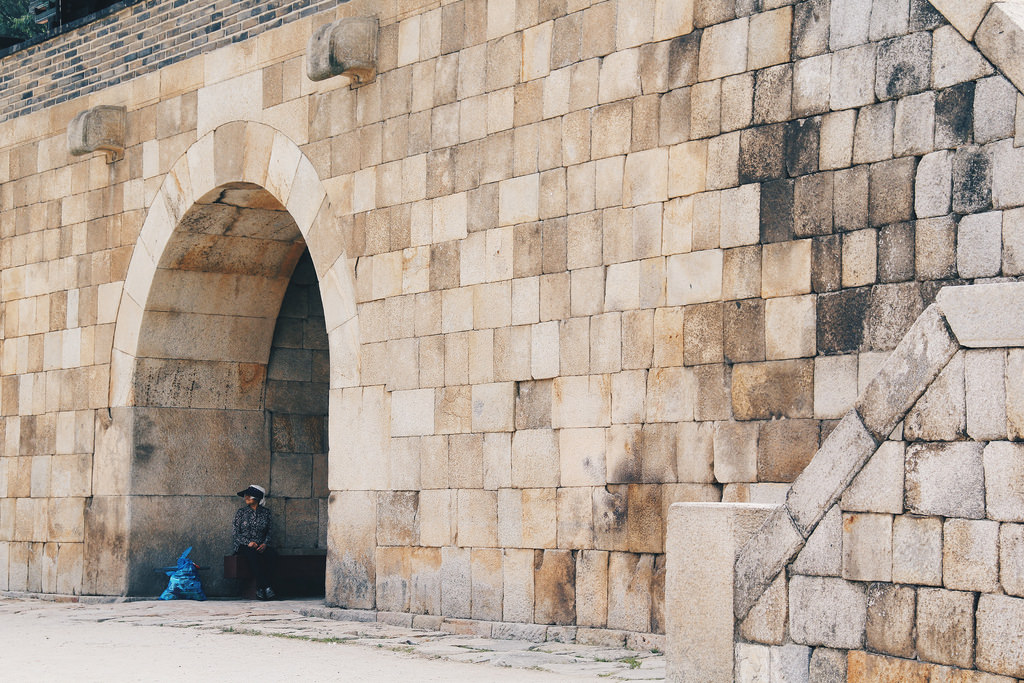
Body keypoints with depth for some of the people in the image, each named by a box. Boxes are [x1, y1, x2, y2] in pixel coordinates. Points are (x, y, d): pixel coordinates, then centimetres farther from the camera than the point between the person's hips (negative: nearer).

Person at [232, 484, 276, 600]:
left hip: (260, 546, 1)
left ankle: (260, 589, -37)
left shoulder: (265, 512, 12)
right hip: (243, 546, -1)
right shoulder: (241, 512, 7)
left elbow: (269, 532, 12)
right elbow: (235, 533, 2)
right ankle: (267, 588, -43)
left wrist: (265, 544, -9)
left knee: (268, 554, -35)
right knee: (253, 555, -38)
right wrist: (248, 543, -12)